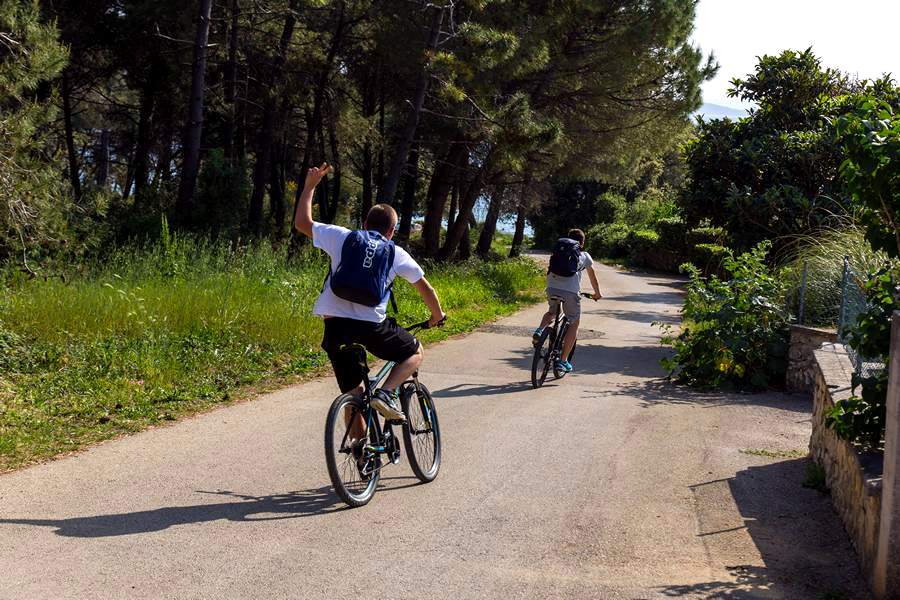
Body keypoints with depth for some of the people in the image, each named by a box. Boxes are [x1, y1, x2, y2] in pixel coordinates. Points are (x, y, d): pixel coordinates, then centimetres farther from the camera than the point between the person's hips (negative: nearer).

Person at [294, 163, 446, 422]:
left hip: (335, 324, 3)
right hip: (372, 326, -3)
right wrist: (437, 315, 34)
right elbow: (426, 289, 16)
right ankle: (385, 394, -2)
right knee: (415, 353, 21)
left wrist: (309, 186, 26)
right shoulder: (396, 253, 11)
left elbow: (301, 223, 18)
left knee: (352, 391, 16)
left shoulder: (342, 237, 11)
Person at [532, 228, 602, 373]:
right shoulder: (585, 256, 20)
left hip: (552, 287, 3)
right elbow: (593, 277, 32)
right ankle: (563, 361, 10)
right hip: (571, 290, -3)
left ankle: (539, 331, 2)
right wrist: (597, 293, 50)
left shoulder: (558, 249, 25)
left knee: (552, 312, 33)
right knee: (574, 324, 14)